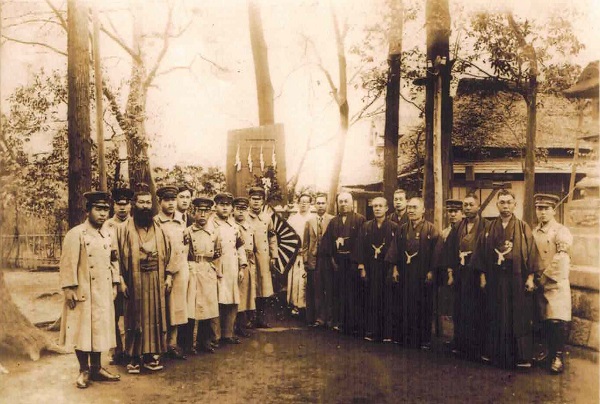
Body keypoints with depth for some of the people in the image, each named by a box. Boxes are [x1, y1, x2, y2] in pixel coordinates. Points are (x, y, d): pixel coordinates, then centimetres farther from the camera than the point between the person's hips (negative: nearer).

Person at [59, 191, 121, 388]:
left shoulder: (108, 234, 9)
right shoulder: (76, 234, -10)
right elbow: (68, 263, -12)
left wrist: (114, 285, 10)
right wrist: (69, 289, -16)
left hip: (103, 293, 6)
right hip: (83, 292, -6)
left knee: (100, 329, 11)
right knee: (83, 330, 2)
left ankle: (96, 368, 22)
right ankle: (84, 370, 15)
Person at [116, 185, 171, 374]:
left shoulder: (158, 228, 10)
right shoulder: (125, 228, -1)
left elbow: (167, 253, 11)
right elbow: (119, 255, -5)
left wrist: (168, 275, 3)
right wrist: (121, 281, -11)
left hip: (156, 279, 3)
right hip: (135, 280, -3)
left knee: (155, 316, 7)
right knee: (135, 317, 3)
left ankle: (151, 354, 17)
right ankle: (135, 357, 12)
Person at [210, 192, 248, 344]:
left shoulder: (234, 226, 16)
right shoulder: (210, 224, -5)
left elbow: (240, 246, 19)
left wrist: (242, 267, 11)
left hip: (233, 271, 6)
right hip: (217, 271, -6)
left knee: (232, 303, 7)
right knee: (217, 304, -6)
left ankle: (228, 334, 19)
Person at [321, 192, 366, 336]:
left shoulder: (360, 219, 0)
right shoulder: (333, 222, 13)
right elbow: (327, 241, 9)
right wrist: (331, 258, -1)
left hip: (353, 260, -4)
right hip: (337, 261, 4)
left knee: (354, 292, -2)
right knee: (339, 292, 6)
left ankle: (355, 324, 6)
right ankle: (339, 322, 14)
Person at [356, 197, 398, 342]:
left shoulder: (394, 227, 0)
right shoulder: (366, 227, 8)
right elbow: (361, 247, 6)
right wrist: (362, 268, -1)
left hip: (387, 269, -2)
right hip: (371, 269, 2)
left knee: (387, 301, 0)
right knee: (372, 301, 3)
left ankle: (387, 334, 8)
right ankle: (372, 332, 10)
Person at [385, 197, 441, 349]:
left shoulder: (431, 229, -5)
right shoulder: (402, 229, 8)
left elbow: (436, 251, -9)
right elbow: (395, 249, 9)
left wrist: (431, 271, -12)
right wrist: (395, 268, 3)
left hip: (423, 275, -4)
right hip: (405, 273, 4)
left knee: (424, 308, 3)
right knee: (406, 307, 8)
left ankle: (424, 340, 14)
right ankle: (406, 337, 19)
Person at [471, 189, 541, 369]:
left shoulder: (523, 228, 0)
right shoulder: (490, 228, 6)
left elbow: (531, 252, -2)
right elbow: (482, 252, 6)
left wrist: (530, 277, -8)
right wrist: (482, 275, 1)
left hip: (517, 277, -2)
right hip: (495, 278, 2)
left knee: (519, 317, 2)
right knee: (496, 317, 9)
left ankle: (522, 357, 10)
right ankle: (495, 353, 19)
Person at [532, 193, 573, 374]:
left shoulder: (561, 232, -7)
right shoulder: (534, 232, 12)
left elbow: (561, 259, -16)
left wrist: (545, 276, -13)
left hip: (556, 283, -5)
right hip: (540, 284, 5)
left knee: (558, 321, -10)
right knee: (545, 321, 10)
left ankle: (558, 357, 0)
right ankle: (549, 352, 23)